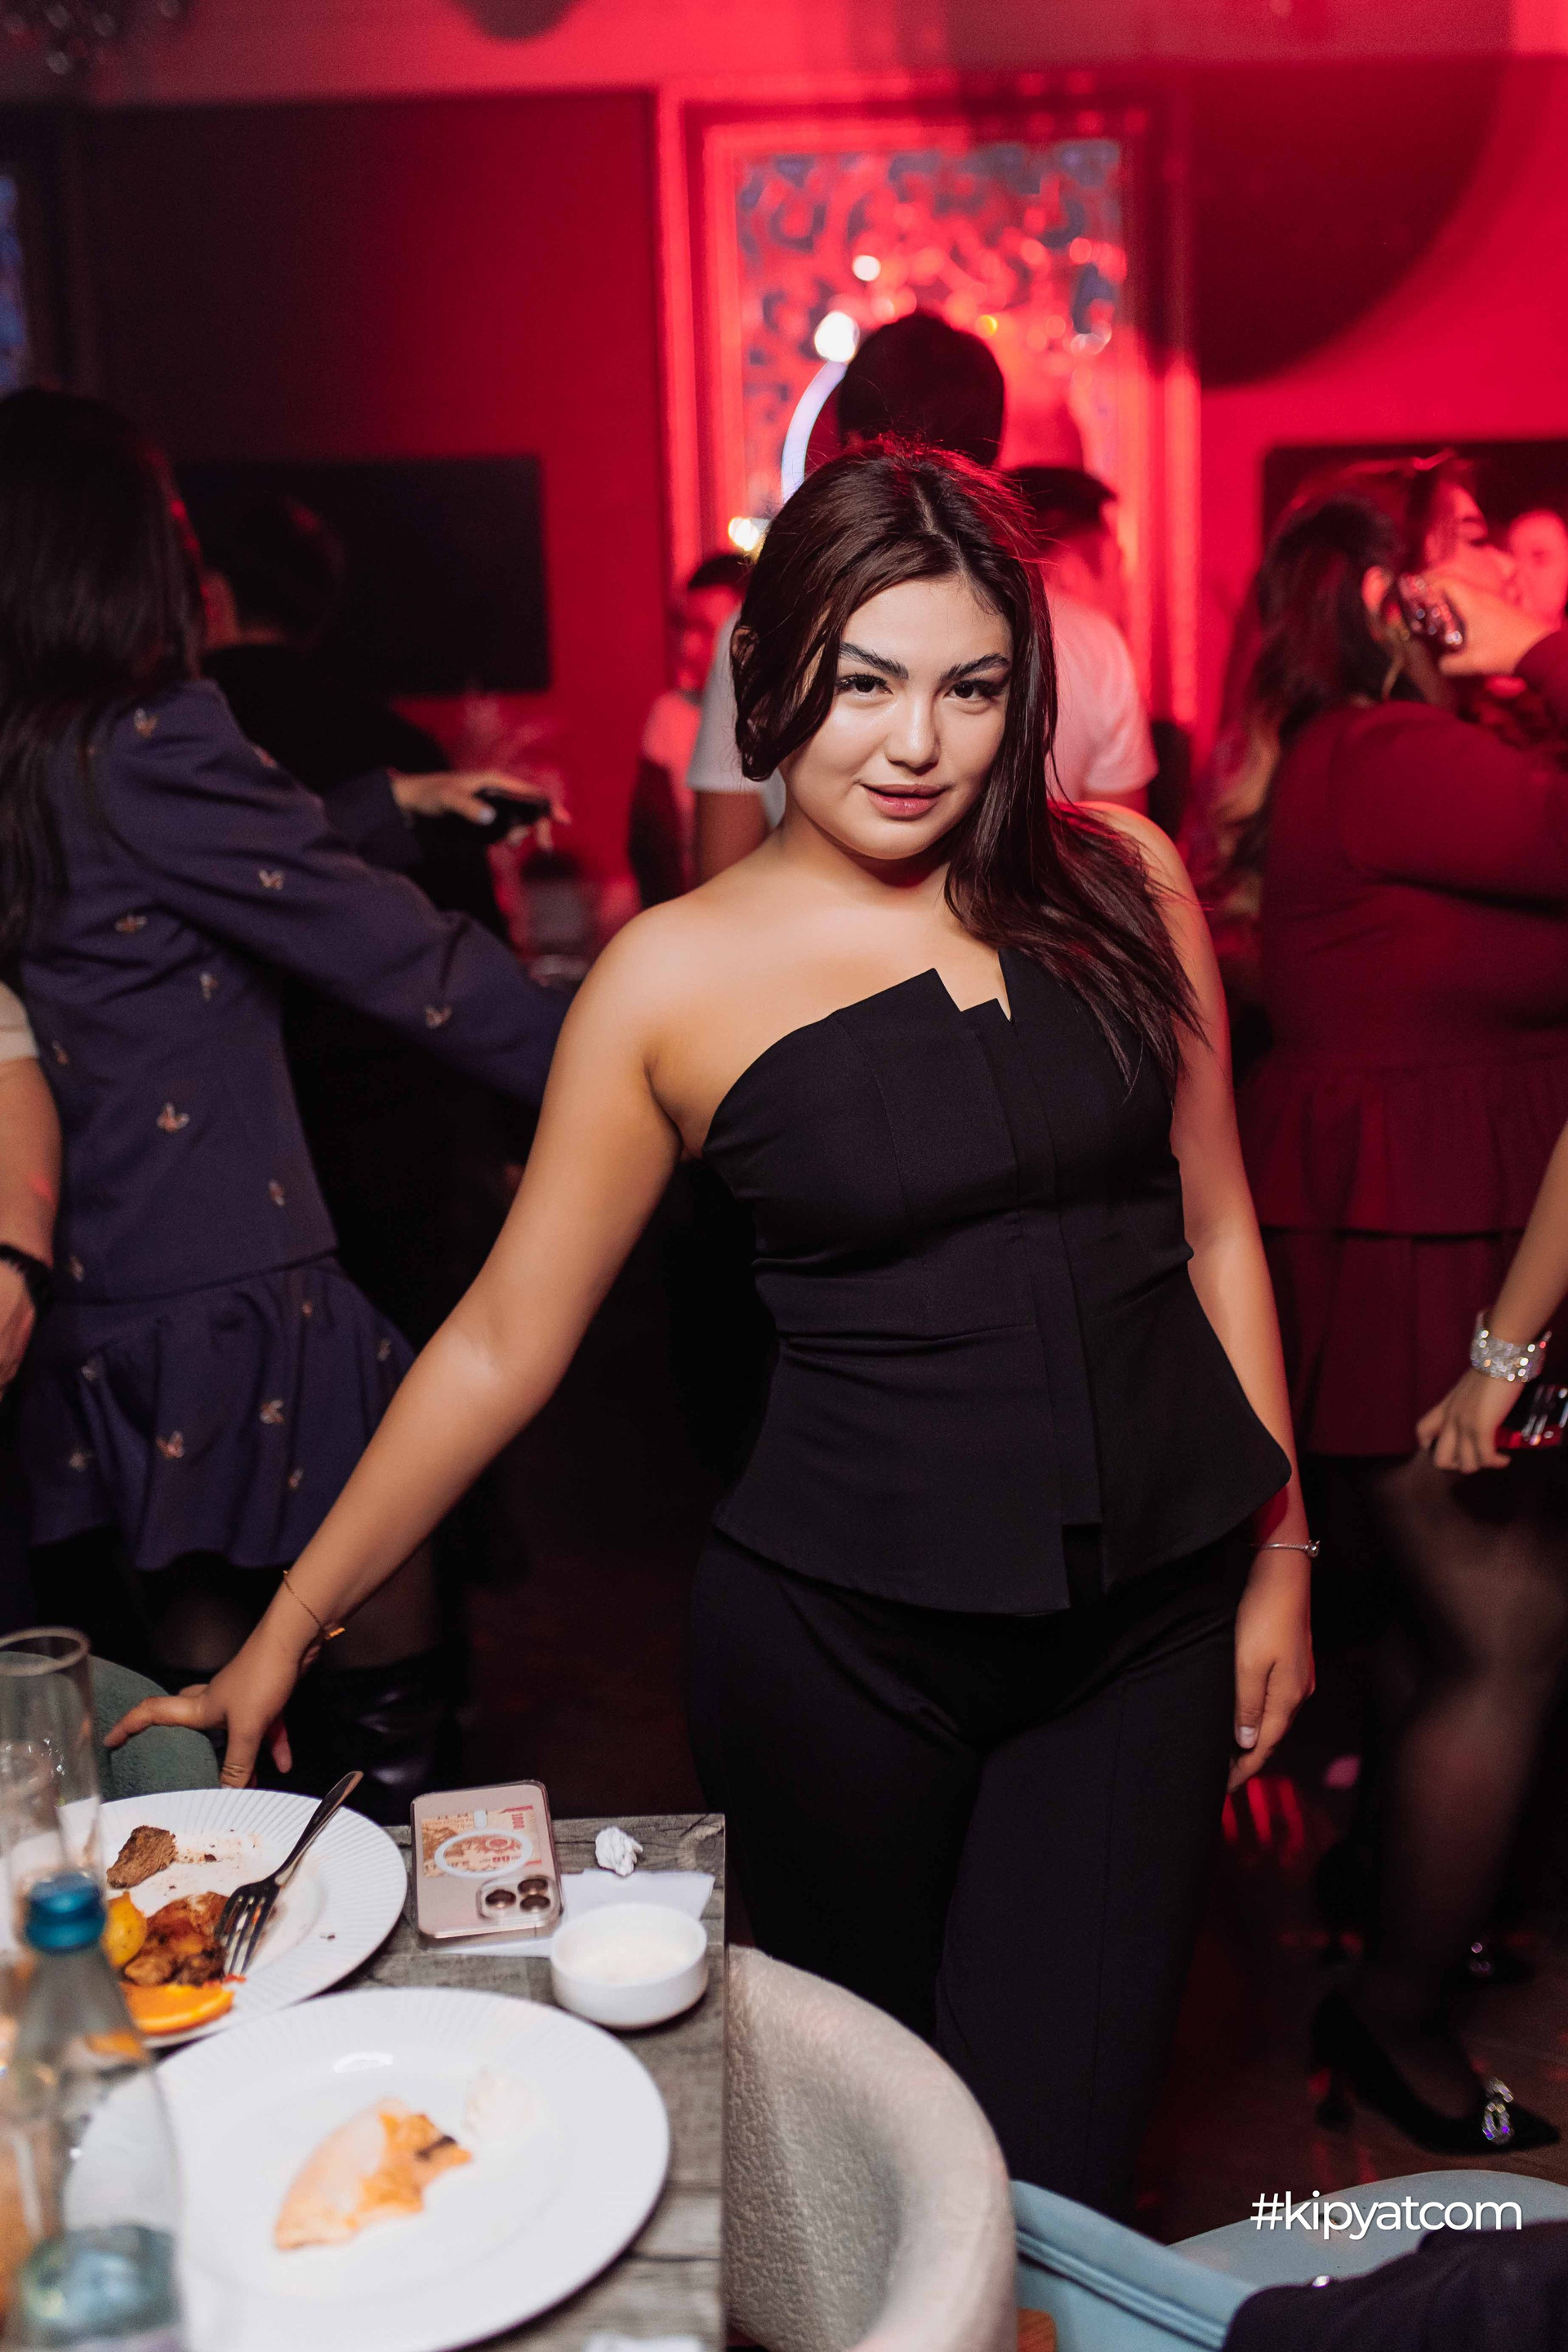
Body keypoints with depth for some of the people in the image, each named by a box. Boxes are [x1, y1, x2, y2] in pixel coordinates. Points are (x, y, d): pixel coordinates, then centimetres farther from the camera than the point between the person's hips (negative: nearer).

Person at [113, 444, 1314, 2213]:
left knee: (1043, 2175, 5)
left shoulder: (1118, 882, 1)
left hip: (1154, 1606, 2)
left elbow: (1214, 1225, 10)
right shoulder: (678, 976, -5)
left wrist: (1278, 1546, 10)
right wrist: (286, 1630, 3)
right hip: (843, 1636, -1)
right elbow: (504, 1338, 0)